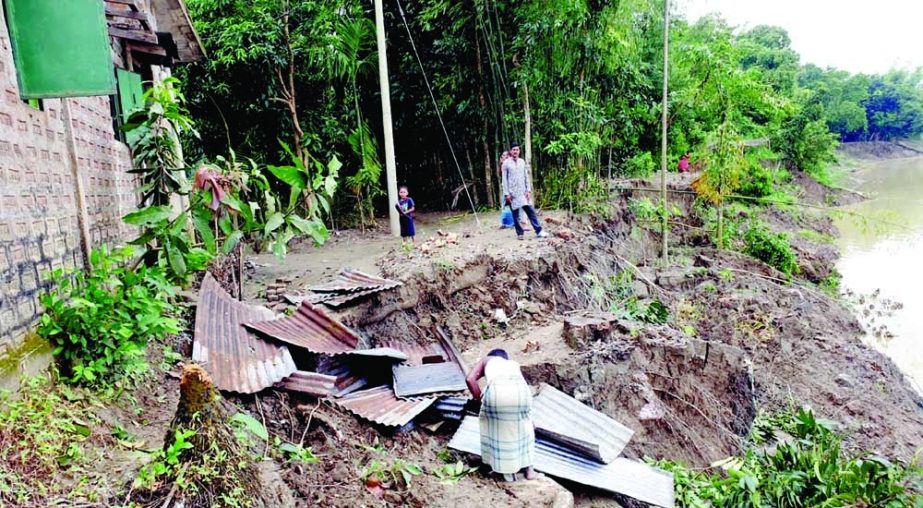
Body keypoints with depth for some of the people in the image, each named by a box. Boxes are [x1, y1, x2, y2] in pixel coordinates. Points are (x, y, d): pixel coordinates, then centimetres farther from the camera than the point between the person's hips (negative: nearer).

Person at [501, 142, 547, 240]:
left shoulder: (522, 162, 10)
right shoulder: (506, 163, -1)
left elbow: (526, 176, 11)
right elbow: (504, 179, -3)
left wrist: (528, 190, 2)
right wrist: (506, 193, -9)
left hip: (523, 191, 3)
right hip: (512, 192, -3)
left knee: (531, 211, -1)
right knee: (515, 214, 2)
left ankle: (539, 231, 1)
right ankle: (519, 233, 12)